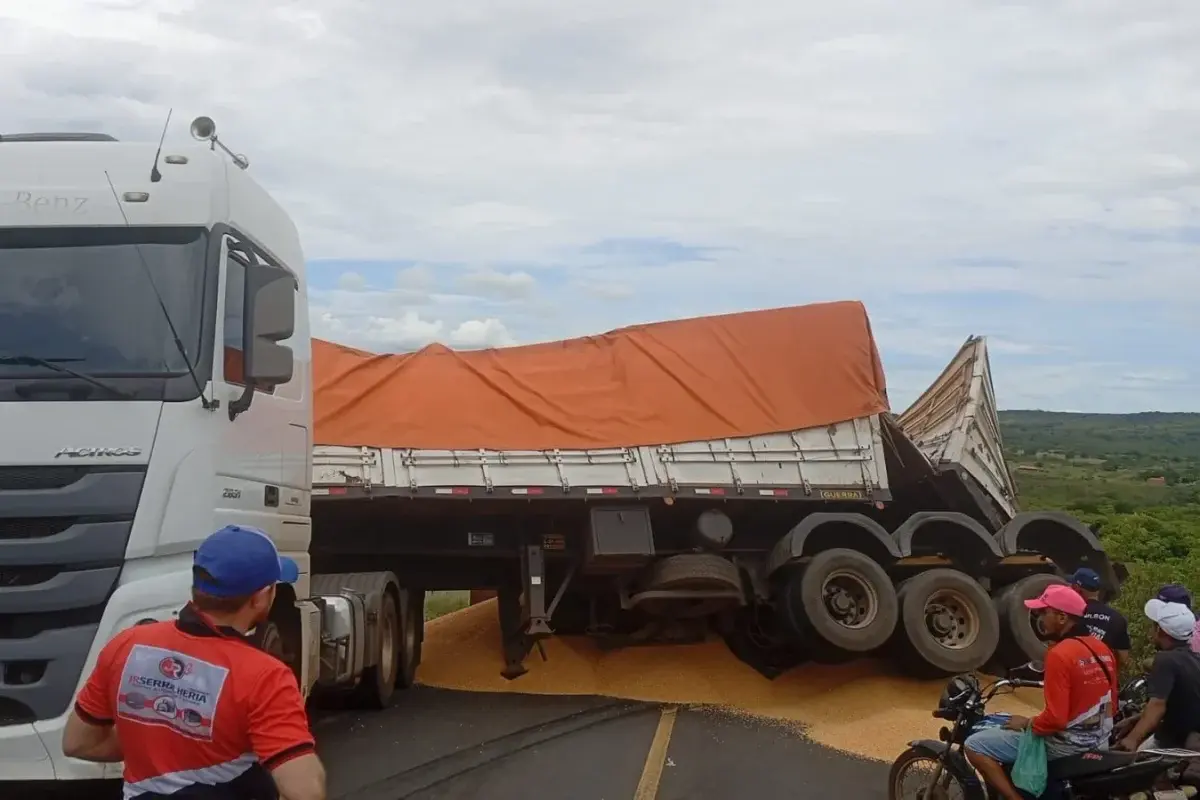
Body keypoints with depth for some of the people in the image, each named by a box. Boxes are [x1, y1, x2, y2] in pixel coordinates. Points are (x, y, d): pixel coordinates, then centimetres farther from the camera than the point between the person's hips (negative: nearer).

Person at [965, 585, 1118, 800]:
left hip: (1066, 744, -9)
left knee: (975, 745, -9)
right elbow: (1111, 706, 14)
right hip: (1099, 743, 9)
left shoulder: (1060, 654, -22)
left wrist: (1026, 724, -8)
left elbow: (1055, 718, -25)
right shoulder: (1103, 649, 5)